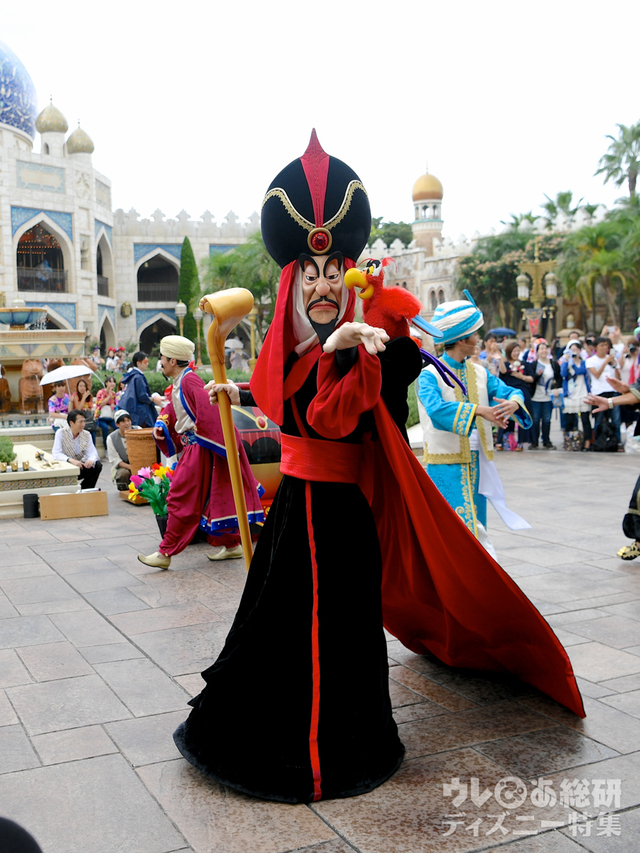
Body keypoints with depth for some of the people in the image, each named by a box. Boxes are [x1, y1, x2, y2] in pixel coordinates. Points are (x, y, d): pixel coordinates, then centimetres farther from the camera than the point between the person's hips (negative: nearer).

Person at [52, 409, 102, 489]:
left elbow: (92, 452, -6)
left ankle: (85, 490, -4)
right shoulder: (61, 433, -12)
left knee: (97, 465, -19)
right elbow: (56, 453, -21)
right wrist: (71, 460, -39)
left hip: (80, 466, 4)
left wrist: (91, 460, -32)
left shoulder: (86, 435, 1)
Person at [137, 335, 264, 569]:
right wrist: (160, 424, 6)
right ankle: (231, 545, 24)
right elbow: (172, 408, 25)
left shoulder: (189, 380, -17)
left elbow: (207, 410, -27)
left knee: (182, 498, -6)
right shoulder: (178, 383, 14)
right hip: (193, 447, 10)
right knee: (212, 497, 15)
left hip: (200, 449, -10)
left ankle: (165, 552, -1)